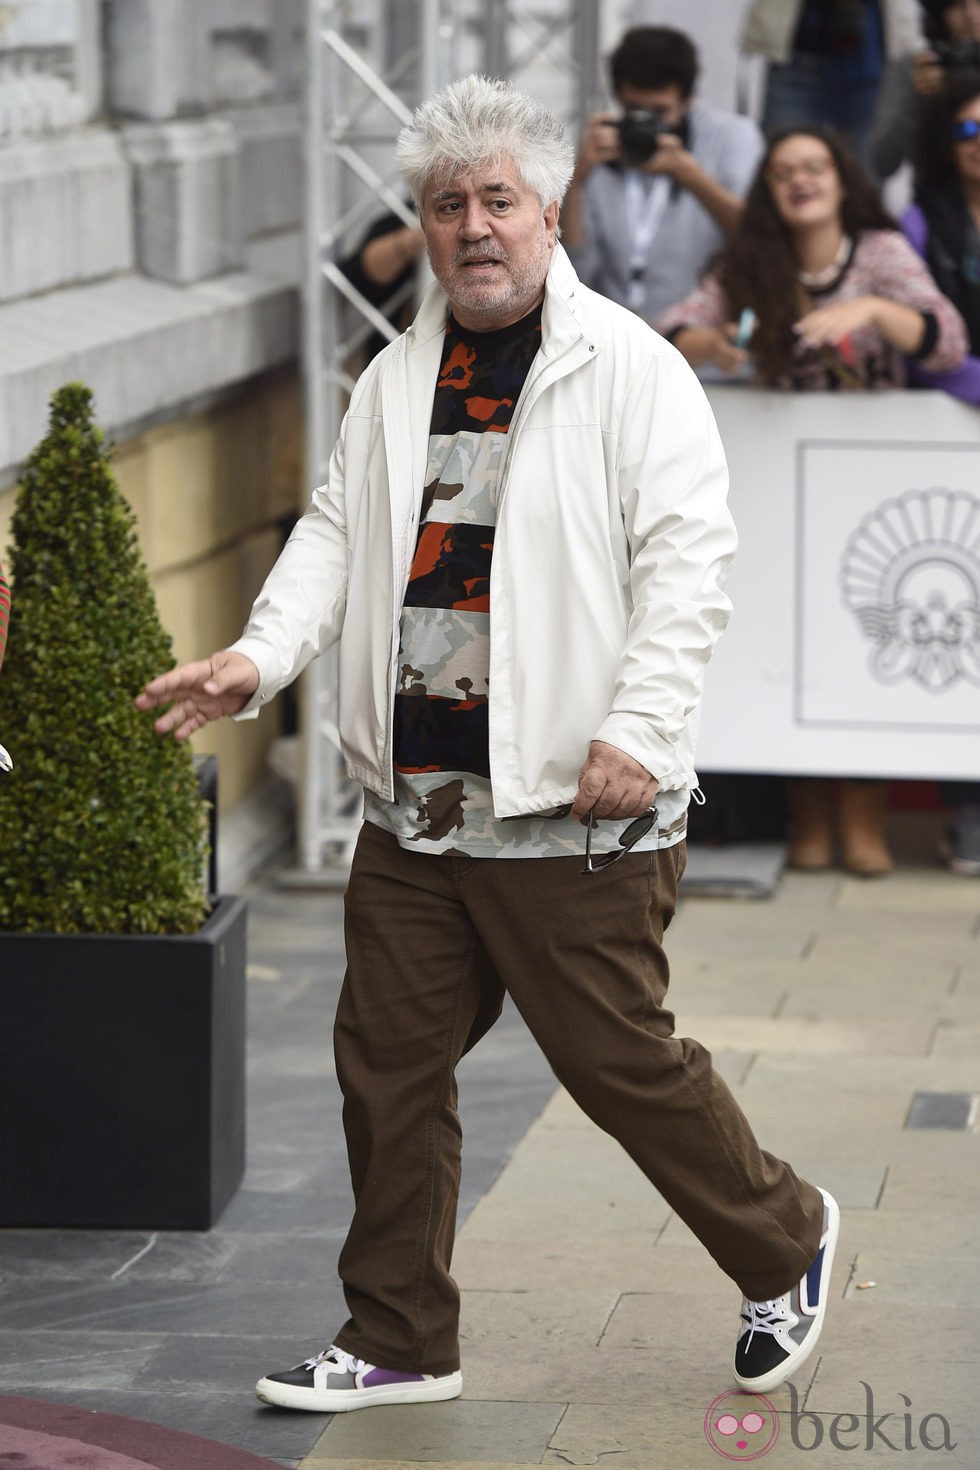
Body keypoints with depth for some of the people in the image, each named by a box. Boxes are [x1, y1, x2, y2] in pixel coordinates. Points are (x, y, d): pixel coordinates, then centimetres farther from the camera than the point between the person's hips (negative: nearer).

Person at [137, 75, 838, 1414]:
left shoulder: (631, 371, -6)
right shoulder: (395, 382, 13)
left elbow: (688, 554, -11)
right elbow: (338, 530, 17)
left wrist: (638, 727, -20)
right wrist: (262, 656, -1)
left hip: (572, 812, -6)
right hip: (416, 805, 6)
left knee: (622, 1060, 0)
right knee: (388, 1057, 8)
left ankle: (786, 1246, 25)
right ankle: (399, 1341, 20)